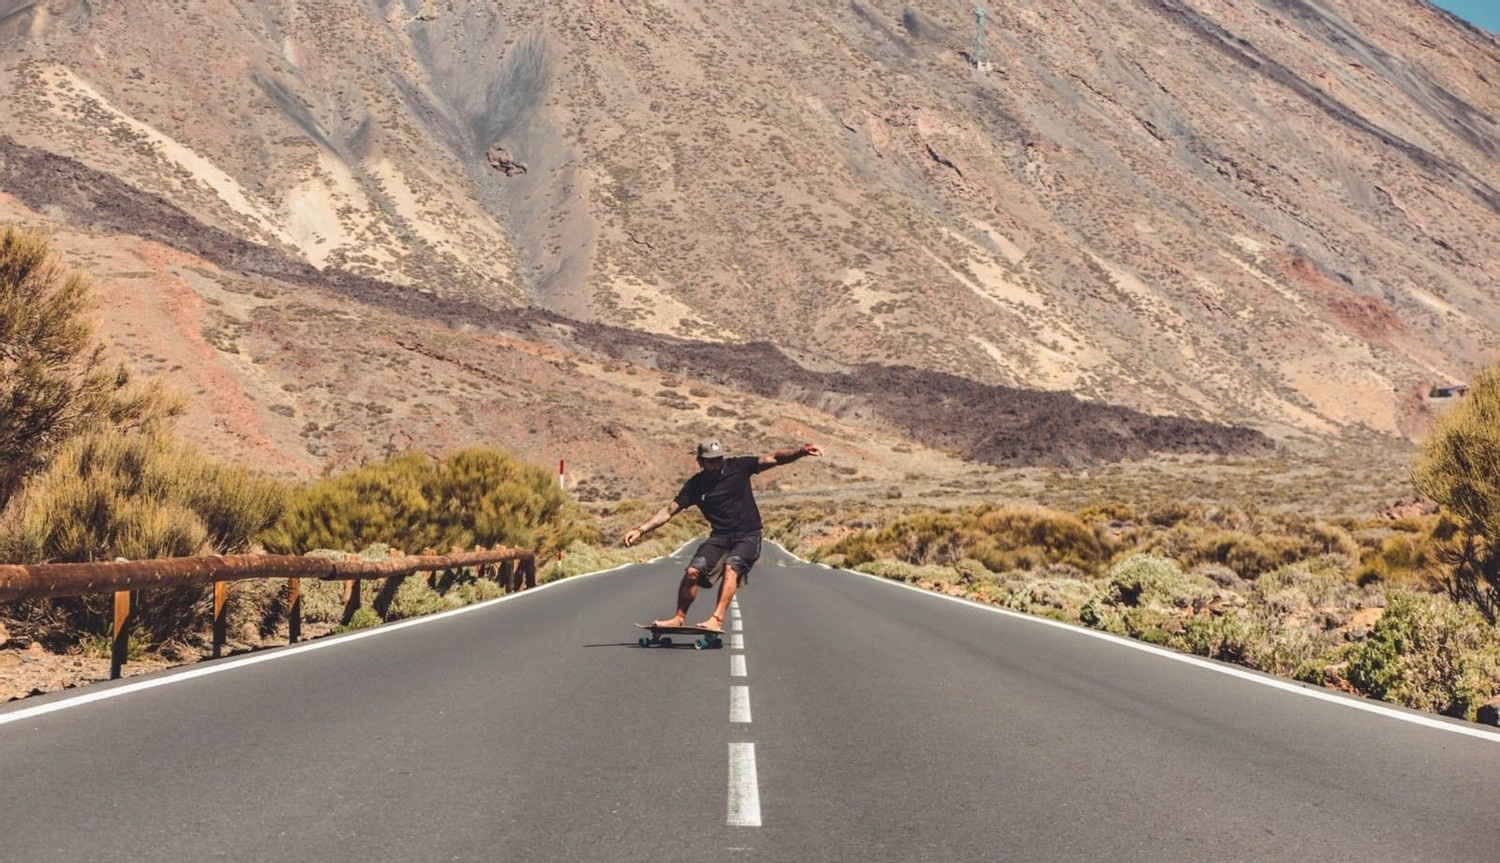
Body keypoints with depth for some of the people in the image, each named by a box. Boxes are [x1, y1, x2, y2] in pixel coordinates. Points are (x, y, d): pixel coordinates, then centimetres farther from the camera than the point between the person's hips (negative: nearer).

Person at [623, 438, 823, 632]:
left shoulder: (738, 467, -2)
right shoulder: (695, 485, 3)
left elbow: (774, 459, -7)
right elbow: (669, 510, 2)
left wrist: (800, 451, -24)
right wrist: (640, 530, -7)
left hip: (748, 535, -2)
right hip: (719, 536, 3)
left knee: (731, 568, -29)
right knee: (692, 571, -15)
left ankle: (717, 619, -35)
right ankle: (679, 618, 3)